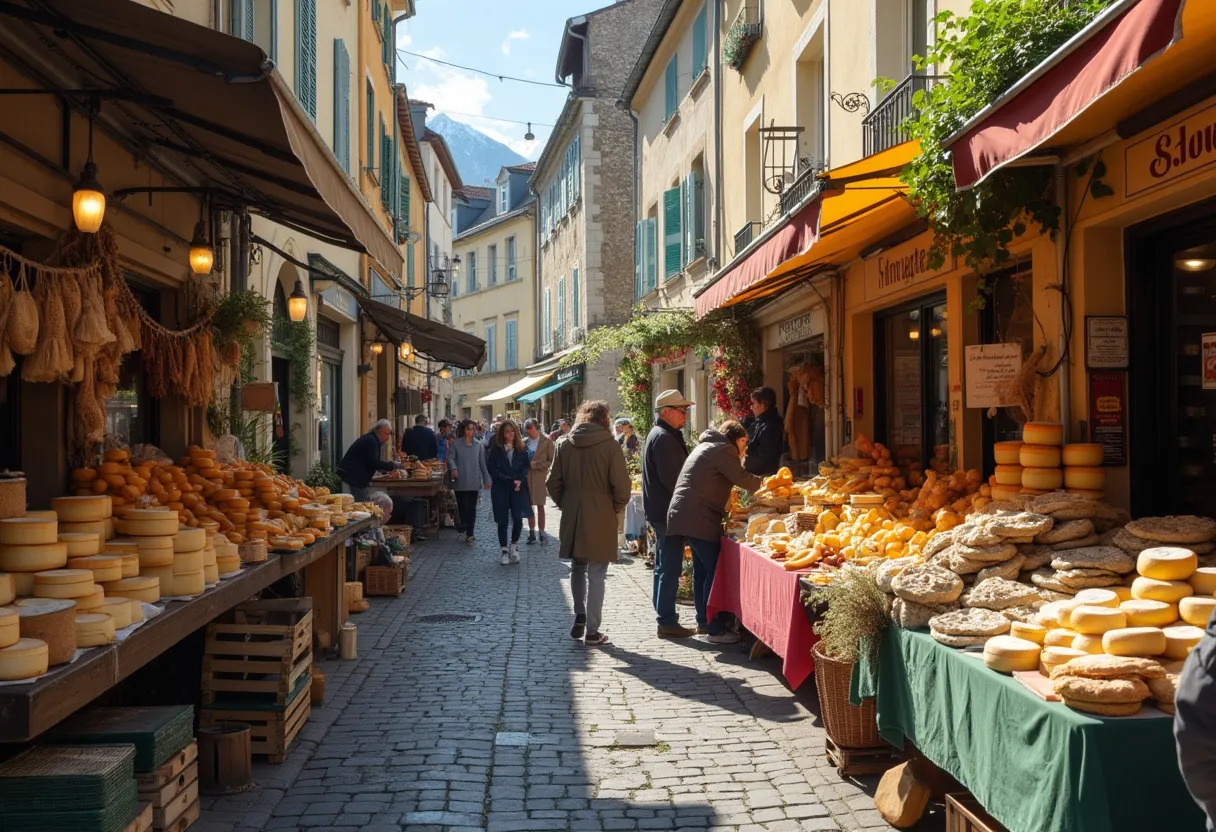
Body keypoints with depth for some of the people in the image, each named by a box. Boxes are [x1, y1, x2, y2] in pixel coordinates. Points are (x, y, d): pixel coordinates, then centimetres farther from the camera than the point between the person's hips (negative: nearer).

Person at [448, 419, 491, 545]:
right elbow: (450, 458, -6)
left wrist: (486, 479, 8)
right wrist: (453, 468, -26)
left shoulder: (478, 445, 6)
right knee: (462, 506, 8)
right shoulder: (456, 444, -1)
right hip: (460, 481, -1)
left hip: (474, 482, 1)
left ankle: (469, 534, 1)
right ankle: (464, 525, 35)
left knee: (471, 508, -2)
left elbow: (483, 463, 9)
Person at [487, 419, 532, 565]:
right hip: (501, 489, -1)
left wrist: (520, 481, -12)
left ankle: (514, 544, 15)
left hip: (518, 489, 1)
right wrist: (510, 480, -12)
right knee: (503, 521, 1)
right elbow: (492, 469, -4)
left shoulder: (521, 450, 7)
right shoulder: (495, 450, 0)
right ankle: (504, 551, 13)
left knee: (517, 519, -10)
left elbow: (525, 467, 6)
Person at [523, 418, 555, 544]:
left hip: (540, 477, -4)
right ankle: (532, 533, 16)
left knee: (540, 506, 2)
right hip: (527, 477, 4)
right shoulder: (525, 442, 7)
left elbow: (552, 461, -6)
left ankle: (541, 533, 9)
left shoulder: (547, 442, -5)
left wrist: (537, 465, -14)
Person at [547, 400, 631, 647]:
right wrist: (615, 508, 3)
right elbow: (621, 485, -12)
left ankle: (580, 618, 19)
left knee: (577, 568, 21)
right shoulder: (609, 446, -9)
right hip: (601, 520, -3)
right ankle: (592, 631, 3)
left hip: (572, 518, 4)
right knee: (596, 575, 2)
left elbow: (552, 482, 4)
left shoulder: (564, 444, 3)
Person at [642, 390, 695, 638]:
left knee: (664, 566, 16)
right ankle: (667, 622, -5)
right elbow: (670, 478, -22)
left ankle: (664, 616, 24)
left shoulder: (661, 435, 18)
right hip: (666, 511, -11)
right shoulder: (664, 438, -16)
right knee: (670, 568, -8)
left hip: (660, 511, 11)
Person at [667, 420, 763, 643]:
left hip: (686, 514, 11)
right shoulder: (723, 450, -9)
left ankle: (704, 621, 24)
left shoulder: (706, 447, 23)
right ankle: (715, 628, -6)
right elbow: (744, 480, -11)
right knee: (714, 569, -8)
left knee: (702, 569, 17)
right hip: (698, 518, -11)